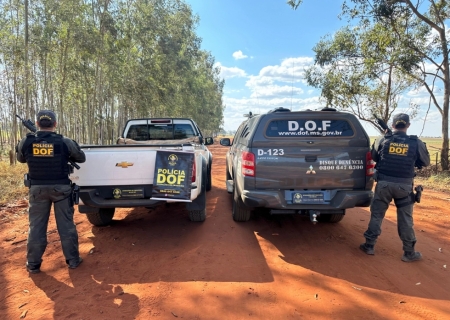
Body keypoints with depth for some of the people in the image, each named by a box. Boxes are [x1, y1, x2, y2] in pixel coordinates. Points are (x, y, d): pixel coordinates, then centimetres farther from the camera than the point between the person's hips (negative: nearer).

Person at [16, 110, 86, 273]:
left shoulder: (26, 142, -5)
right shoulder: (65, 142, -11)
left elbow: (21, 159, 16)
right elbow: (81, 158, 5)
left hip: (37, 189, 1)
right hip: (61, 188, -1)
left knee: (36, 226, 12)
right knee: (66, 225, 8)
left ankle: (33, 264, 21)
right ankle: (73, 260, 17)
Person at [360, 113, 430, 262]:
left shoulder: (383, 140, -4)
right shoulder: (416, 143, -3)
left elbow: (374, 157, 10)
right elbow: (425, 162, 10)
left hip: (384, 183, 0)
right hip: (404, 185, 0)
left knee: (377, 214, 10)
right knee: (405, 219, 10)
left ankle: (369, 246, 16)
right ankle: (409, 253, 19)